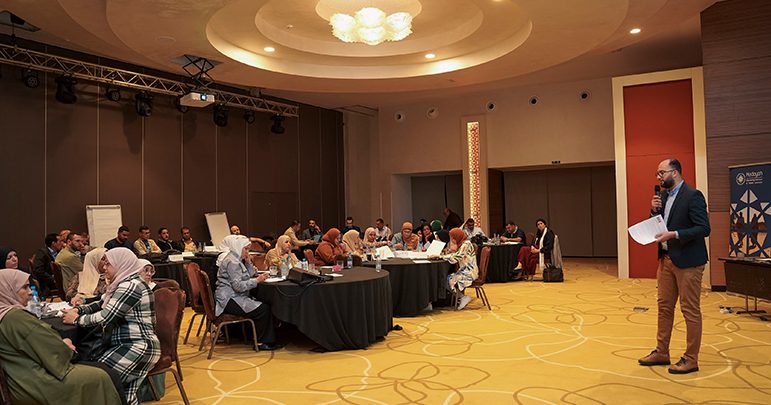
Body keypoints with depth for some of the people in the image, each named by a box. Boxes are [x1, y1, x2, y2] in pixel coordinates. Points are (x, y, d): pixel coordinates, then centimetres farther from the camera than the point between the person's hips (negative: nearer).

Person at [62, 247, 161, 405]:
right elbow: (100, 304, 22)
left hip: (139, 348, -9)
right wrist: (78, 309, 7)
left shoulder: (130, 286, -15)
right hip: (128, 344, 9)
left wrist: (77, 319, -5)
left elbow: (106, 317, -17)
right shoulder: (123, 283, 16)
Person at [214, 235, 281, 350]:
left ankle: (269, 340, -1)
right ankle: (261, 342, -7)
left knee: (266, 305, -3)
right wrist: (257, 280, -21)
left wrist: (248, 262, 4)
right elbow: (238, 286, -23)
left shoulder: (237, 259, 16)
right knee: (263, 309, -19)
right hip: (229, 300, -10)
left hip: (235, 297, 10)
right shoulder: (231, 261, -16)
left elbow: (251, 275, 16)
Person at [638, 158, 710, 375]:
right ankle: (661, 353, 25)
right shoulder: (664, 197, 12)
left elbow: (704, 228, -18)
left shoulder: (693, 196, -12)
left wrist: (674, 234, -25)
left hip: (687, 261, -8)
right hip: (666, 259, 8)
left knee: (690, 310, 1)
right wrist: (654, 210, -2)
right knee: (664, 307, 14)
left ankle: (691, 359, 11)